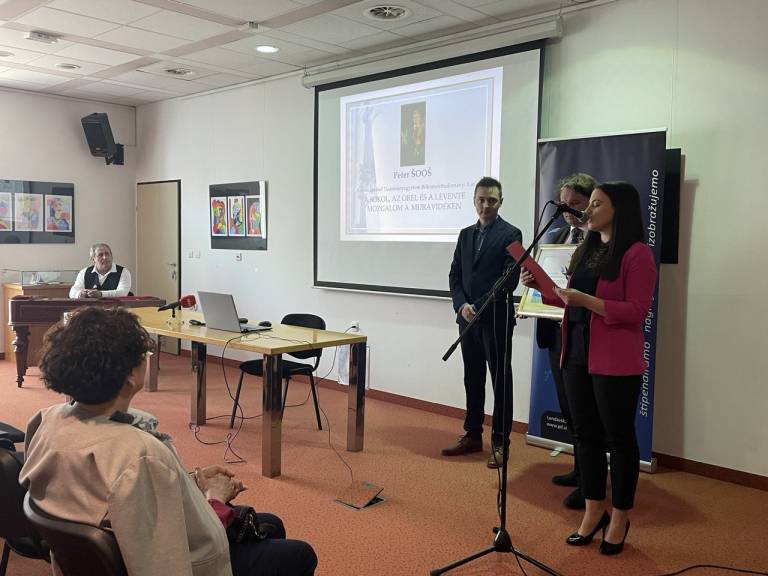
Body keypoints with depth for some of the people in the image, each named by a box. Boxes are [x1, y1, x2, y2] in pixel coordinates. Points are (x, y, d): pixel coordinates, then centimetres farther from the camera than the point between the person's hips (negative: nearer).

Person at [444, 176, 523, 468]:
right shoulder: (465, 234, 13)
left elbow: (510, 279, -12)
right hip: (467, 318, 6)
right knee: (472, 379, 13)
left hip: (496, 319, -6)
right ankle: (472, 435, 24)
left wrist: (478, 306, -15)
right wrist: (462, 305, -7)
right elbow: (454, 274, 10)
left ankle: (499, 442, 11)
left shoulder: (510, 234, -5)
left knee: (500, 381, 2)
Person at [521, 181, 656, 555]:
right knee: (586, 434, 14)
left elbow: (636, 312, -15)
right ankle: (593, 511, 28)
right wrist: (542, 287, 6)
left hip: (615, 362, -7)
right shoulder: (586, 250, 13)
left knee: (619, 438, 7)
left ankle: (619, 518, 23)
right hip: (577, 355, 8)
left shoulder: (637, 254, -10)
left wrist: (586, 300, -23)